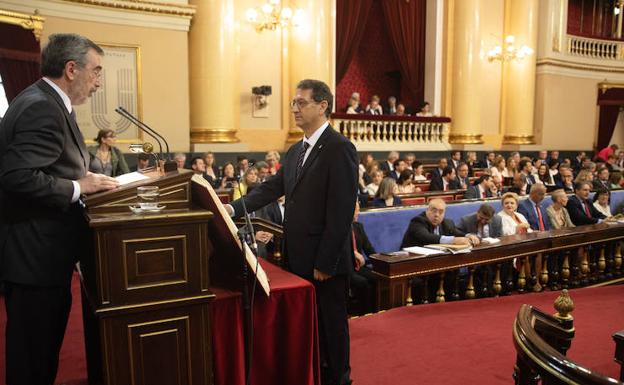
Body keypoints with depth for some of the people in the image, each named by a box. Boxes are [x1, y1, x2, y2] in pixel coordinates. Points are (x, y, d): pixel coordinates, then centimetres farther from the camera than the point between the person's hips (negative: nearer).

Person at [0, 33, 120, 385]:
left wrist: (85, 177, 5)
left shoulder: (47, 103, 13)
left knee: (42, 347, 21)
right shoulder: (42, 108, -19)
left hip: (39, 250, 10)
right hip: (35, 253, -10)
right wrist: (78, 187, -19)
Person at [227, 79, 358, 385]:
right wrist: (235, 208, -6)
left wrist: (325, 262, -18)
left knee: (332, 325, 10)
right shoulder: (295, 151, 12)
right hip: (299, 257, 8)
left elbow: (341, 211, -18)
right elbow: (272, 188, 9)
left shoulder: (339, 148, -14)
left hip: (326, 261, -8)